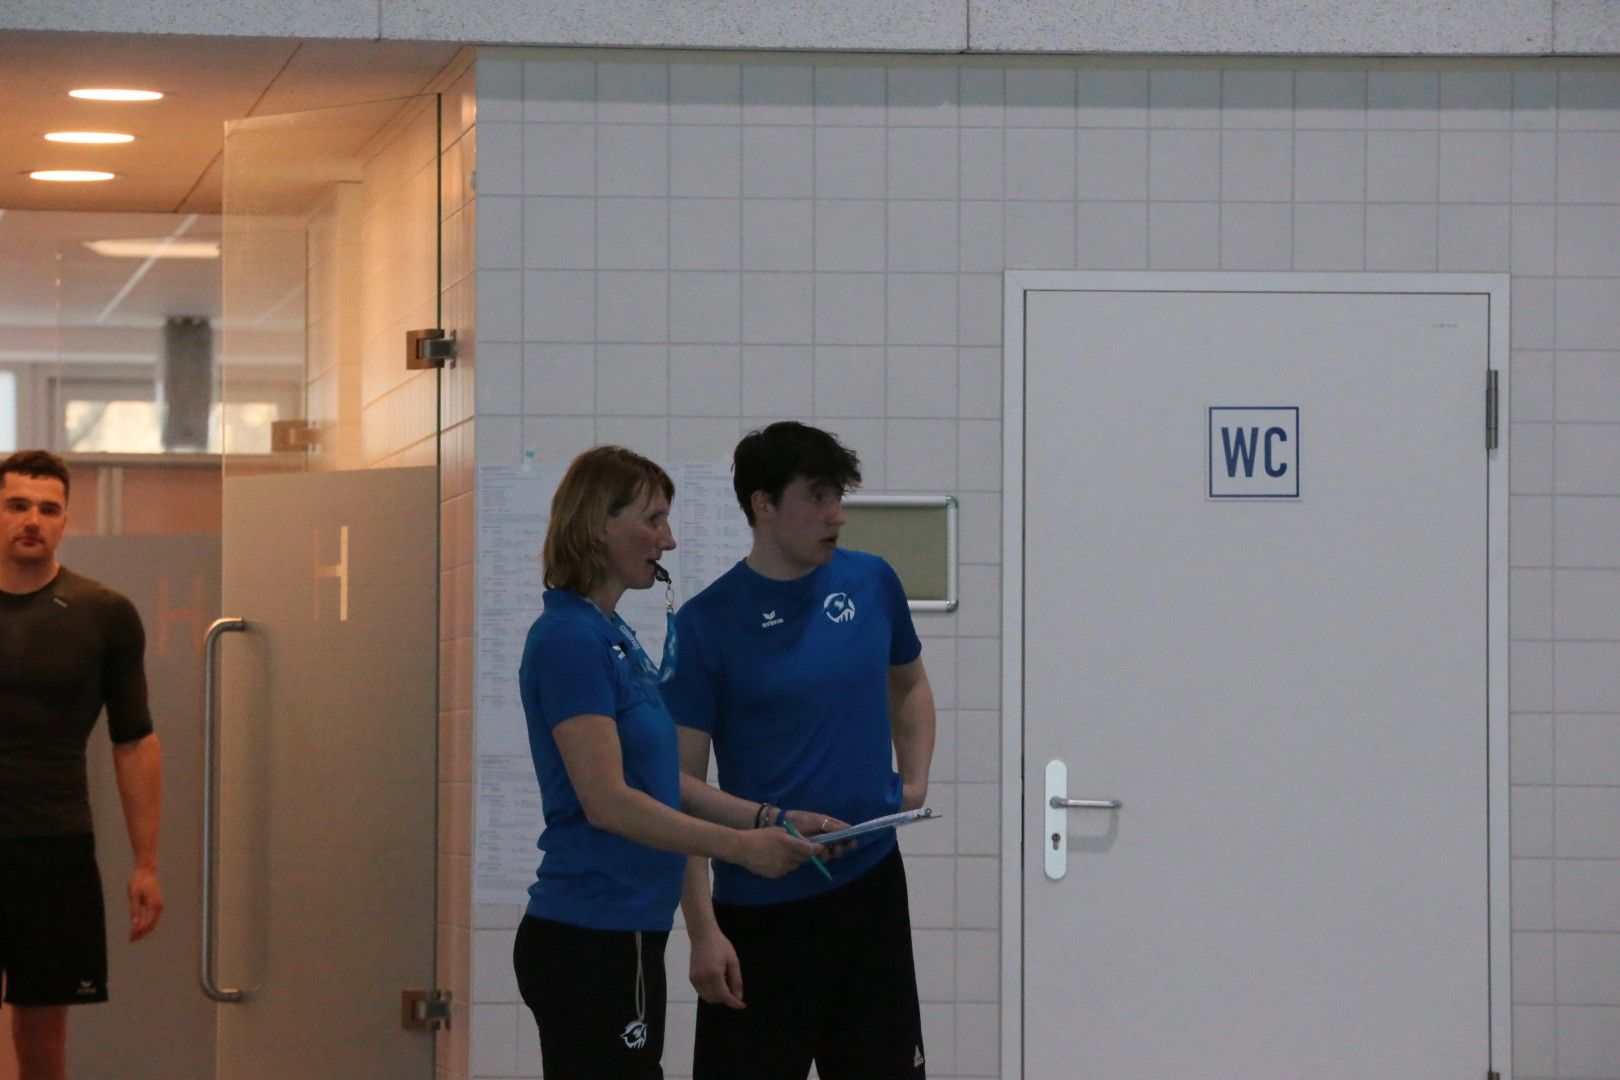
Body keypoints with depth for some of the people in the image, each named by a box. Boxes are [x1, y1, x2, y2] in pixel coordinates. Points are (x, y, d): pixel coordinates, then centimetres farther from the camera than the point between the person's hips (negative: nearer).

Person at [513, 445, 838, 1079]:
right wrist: (740, 846, -17)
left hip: (619, 936, 10)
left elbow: (659, 782, 20)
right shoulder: (570, 639, -14)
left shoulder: (613, 637, 16)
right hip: (590, 944, -10)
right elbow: (606, 800, -21)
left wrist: (769, 820, 11)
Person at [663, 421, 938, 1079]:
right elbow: (681, 789, -8)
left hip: (870, 884, 4)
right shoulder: (706, 624, -8)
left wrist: (915, 779, 8)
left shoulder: (872, 584, 4)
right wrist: (702, 929, -14)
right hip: (759, 907, -4)